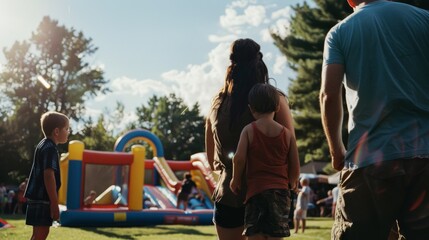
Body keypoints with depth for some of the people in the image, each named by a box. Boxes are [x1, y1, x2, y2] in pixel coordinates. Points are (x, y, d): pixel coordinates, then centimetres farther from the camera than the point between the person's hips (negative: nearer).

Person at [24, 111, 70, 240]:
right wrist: (54, 204, -23)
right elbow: (49, 176, -23)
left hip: (37, 197, 10)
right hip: (42, 198, -10)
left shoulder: (43, 145, 16)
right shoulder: (50, 148, -15)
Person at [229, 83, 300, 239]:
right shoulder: (287, 133, 5)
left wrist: (236, 180, 6)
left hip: (255, 190, -1)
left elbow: (239, 158, -10)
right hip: (280, 190, 2)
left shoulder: (249, 130, 0)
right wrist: (292, 182, 26)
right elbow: (295, 167, 6)